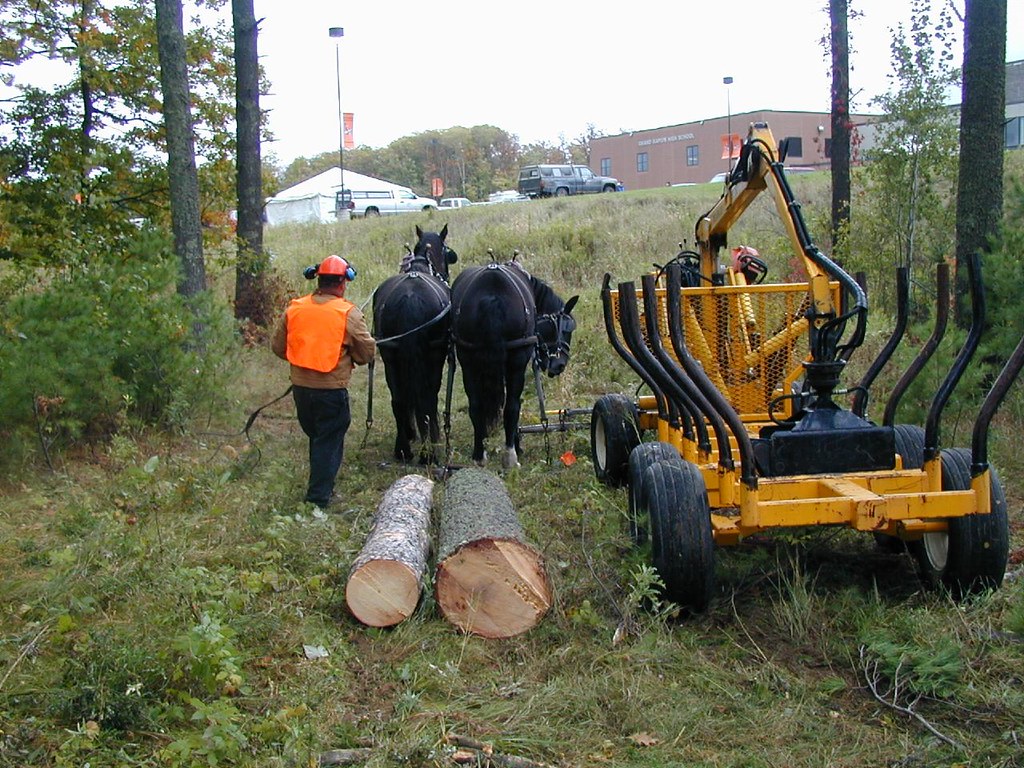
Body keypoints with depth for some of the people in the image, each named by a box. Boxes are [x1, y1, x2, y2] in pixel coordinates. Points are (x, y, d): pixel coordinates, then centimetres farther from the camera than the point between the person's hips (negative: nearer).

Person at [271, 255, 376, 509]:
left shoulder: (294, 308, 0)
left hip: (300, 387, 5)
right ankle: (318, 497, 8)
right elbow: (368, 353, -8)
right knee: (329, 442, 7)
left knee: (316, 437, 22)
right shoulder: (348, 313, -13)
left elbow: (277, 346, 7)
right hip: (332, 390, -5)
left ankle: (321, 485, 35)